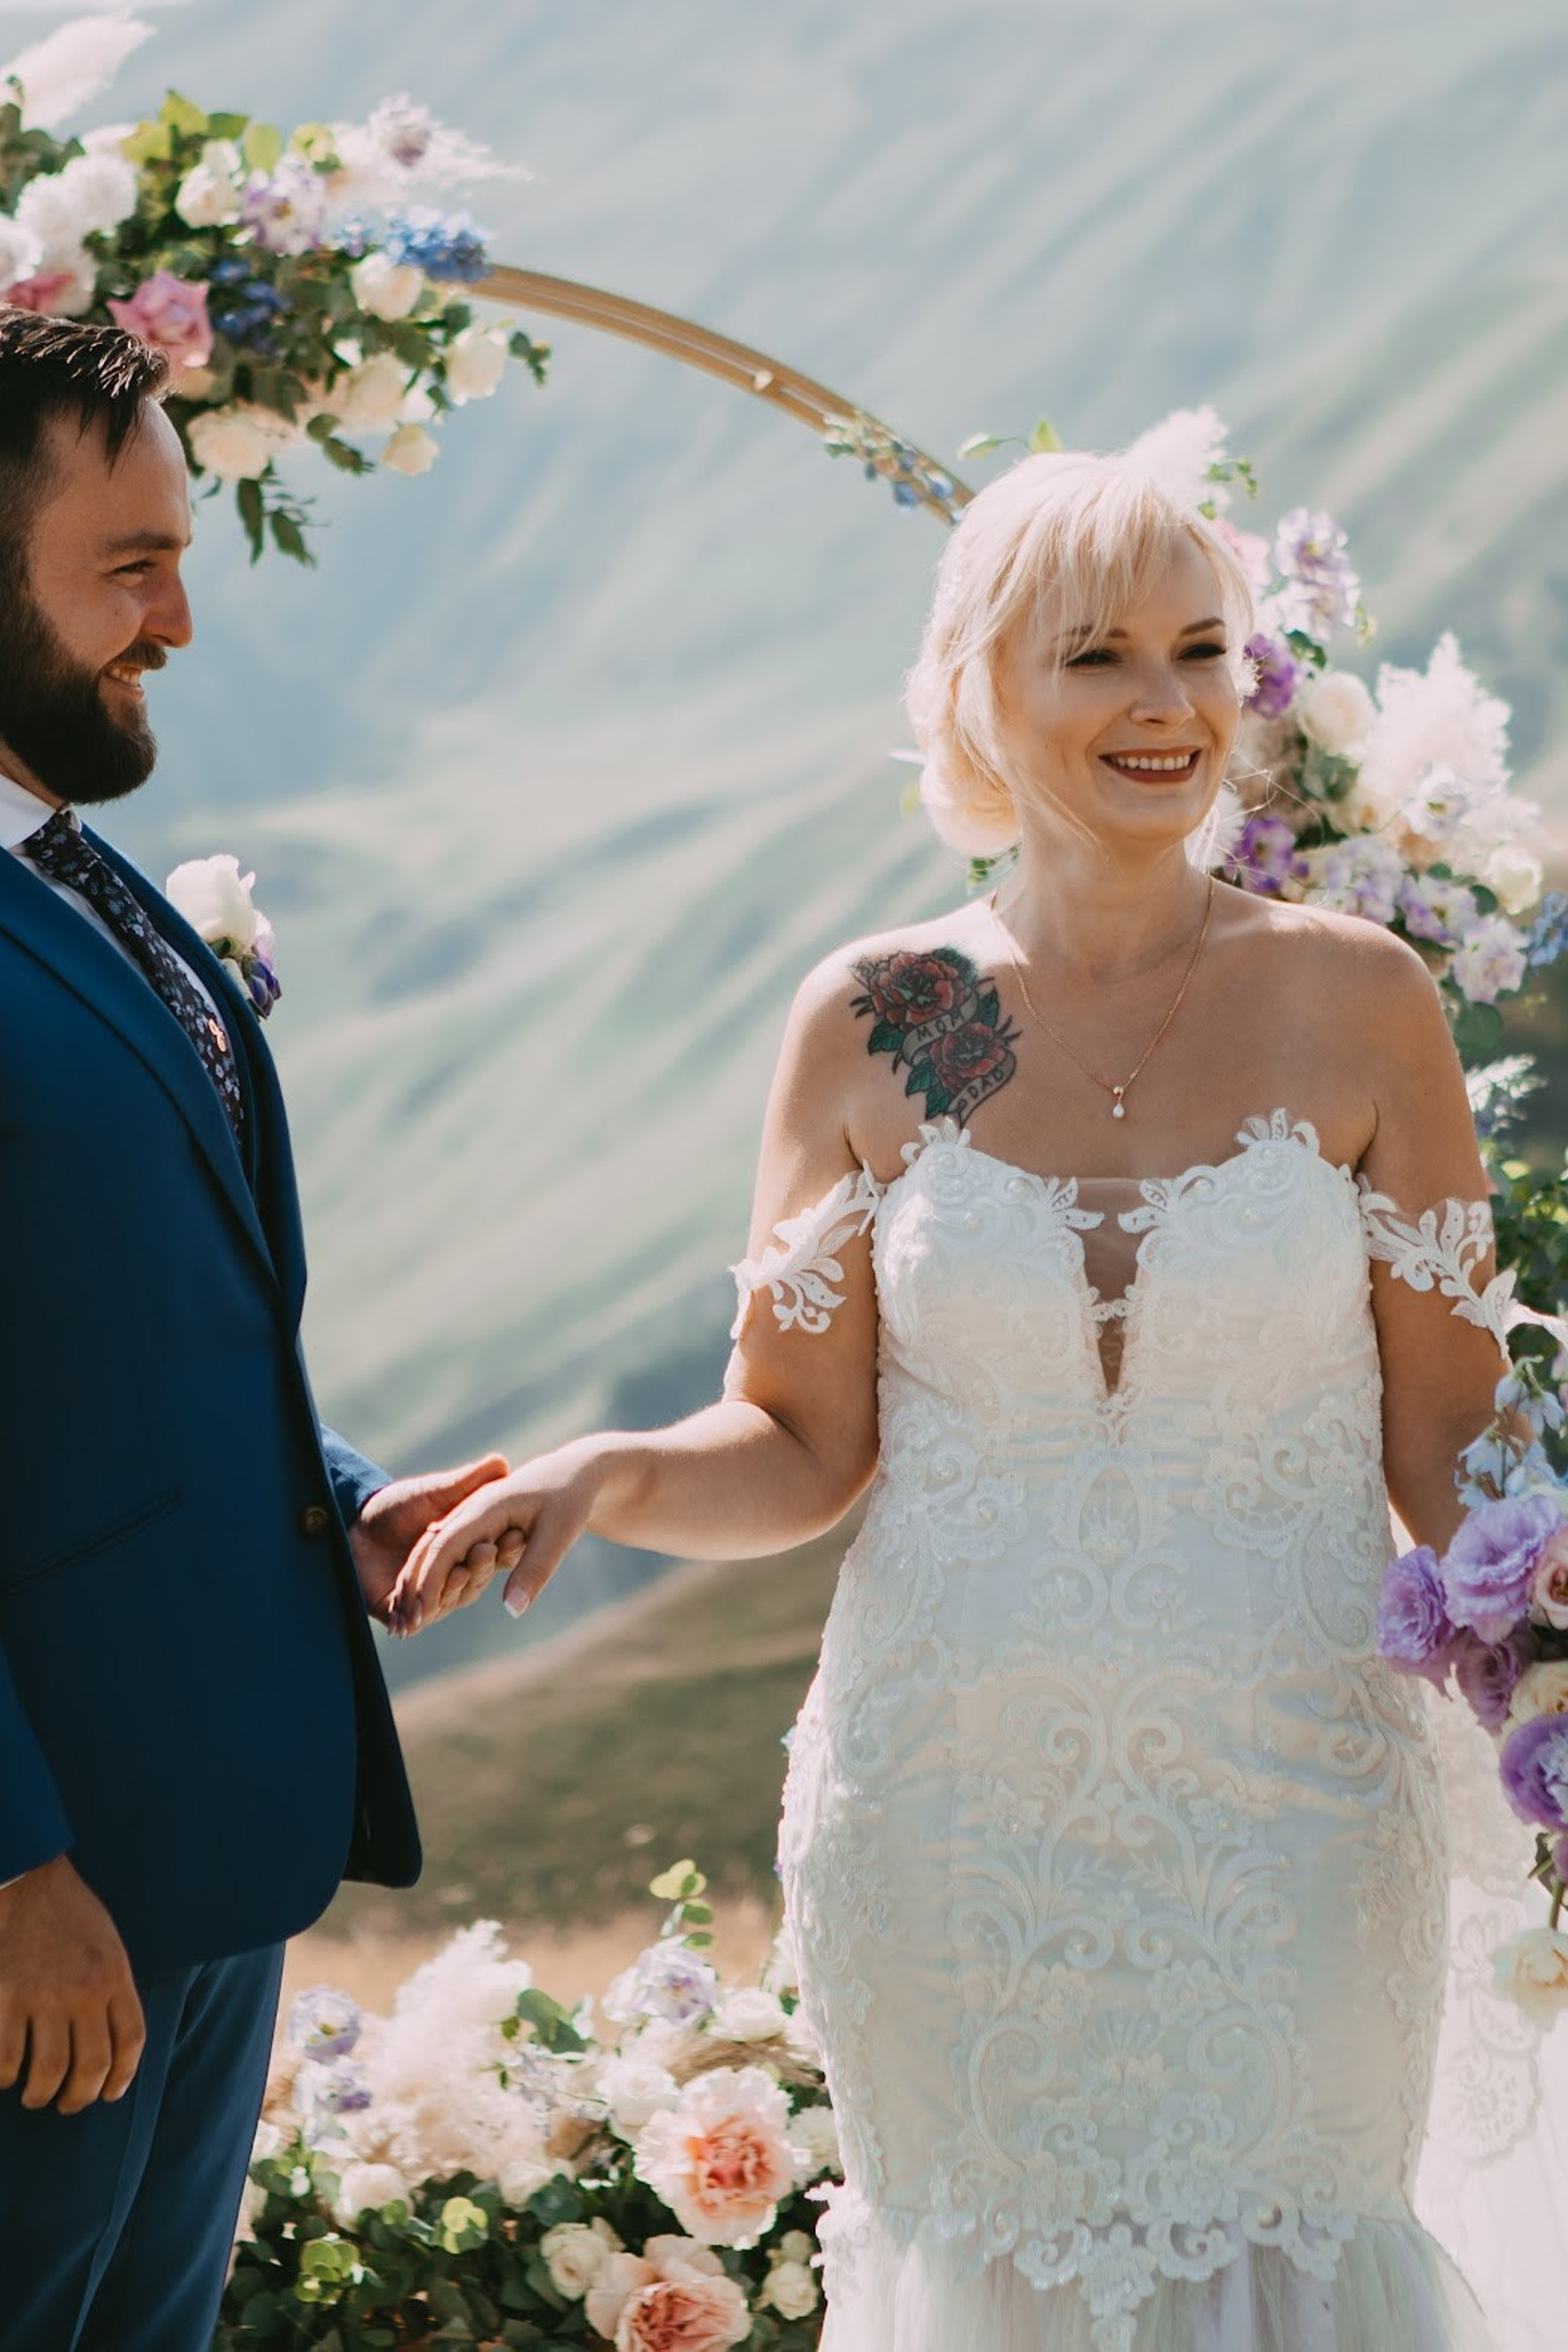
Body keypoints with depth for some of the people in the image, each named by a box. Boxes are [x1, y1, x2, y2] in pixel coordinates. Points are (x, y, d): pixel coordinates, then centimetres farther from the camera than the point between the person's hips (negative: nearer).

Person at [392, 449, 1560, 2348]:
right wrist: (614, 1476, -18)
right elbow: (801, 1445, 1)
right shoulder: (874, 1026, -2)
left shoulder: (1355, 1005, -3)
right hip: (945, 1816, 1)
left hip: (1283, 1820, -1)